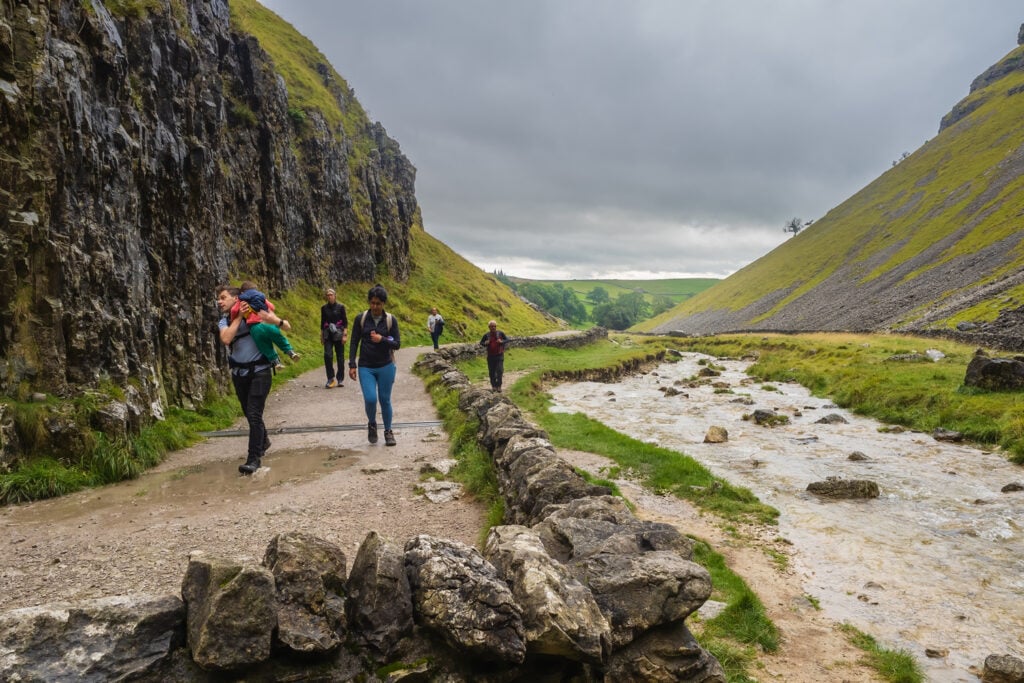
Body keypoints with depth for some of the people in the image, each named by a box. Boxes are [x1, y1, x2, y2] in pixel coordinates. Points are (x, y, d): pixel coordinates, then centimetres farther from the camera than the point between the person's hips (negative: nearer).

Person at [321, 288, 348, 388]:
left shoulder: (340, 307, -1)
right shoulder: (324, 308, 7)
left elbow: (345, 321, -1)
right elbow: (322, 322, 13)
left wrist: (345, 335, -9)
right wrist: (321, 335, 10)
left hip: (338, 334, -2)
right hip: (328, 334, 2)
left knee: (340, 357, 2)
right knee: (327, 355, -12)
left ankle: (340, 379, 13)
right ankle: (331, 379, -3)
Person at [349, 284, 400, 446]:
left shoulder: (391, 320, -3)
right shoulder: (361, 318, -3)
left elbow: (397, 344, -1)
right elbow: (354, 342, 1)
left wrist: (382, 339, -19)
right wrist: (352, 365, -4)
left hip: (385, 367, 0)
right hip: (366, 367, 0)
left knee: (385, 400, 6)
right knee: (370, 399, -12)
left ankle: (388, 431, 25)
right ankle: (372, 424, 19)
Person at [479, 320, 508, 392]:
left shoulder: (500, 333, -3)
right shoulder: (486, 335, 0)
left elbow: (507, 340, 6)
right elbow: (481, 343, 11)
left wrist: (502, 341, -15)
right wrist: (485, 343, -12)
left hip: (499, 355, -1)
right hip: (490, 356, 1)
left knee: (499, 370, -10)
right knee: (491, 372, 6)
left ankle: (499, 386, 1)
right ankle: (493, 386, 21)